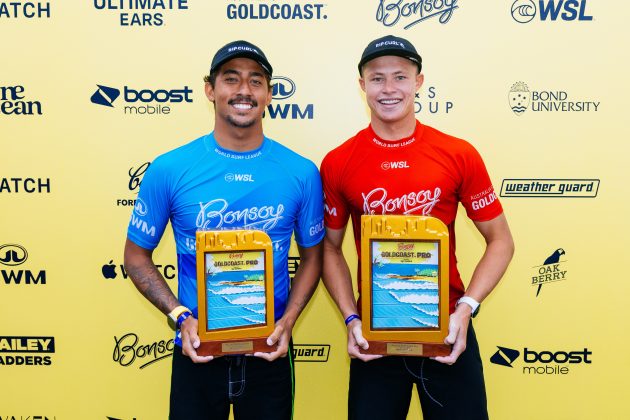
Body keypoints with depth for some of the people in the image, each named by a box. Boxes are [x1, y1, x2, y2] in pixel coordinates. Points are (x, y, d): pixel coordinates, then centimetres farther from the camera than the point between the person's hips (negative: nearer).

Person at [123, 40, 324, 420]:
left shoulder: (302, 173, -7)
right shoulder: (169, 169, -9)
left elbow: (312, 256, 4)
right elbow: (137, 257, 0)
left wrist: (288, 321, -10)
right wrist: (182, 316, -13)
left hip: (269, 352, 1)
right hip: (198, 351, 0)